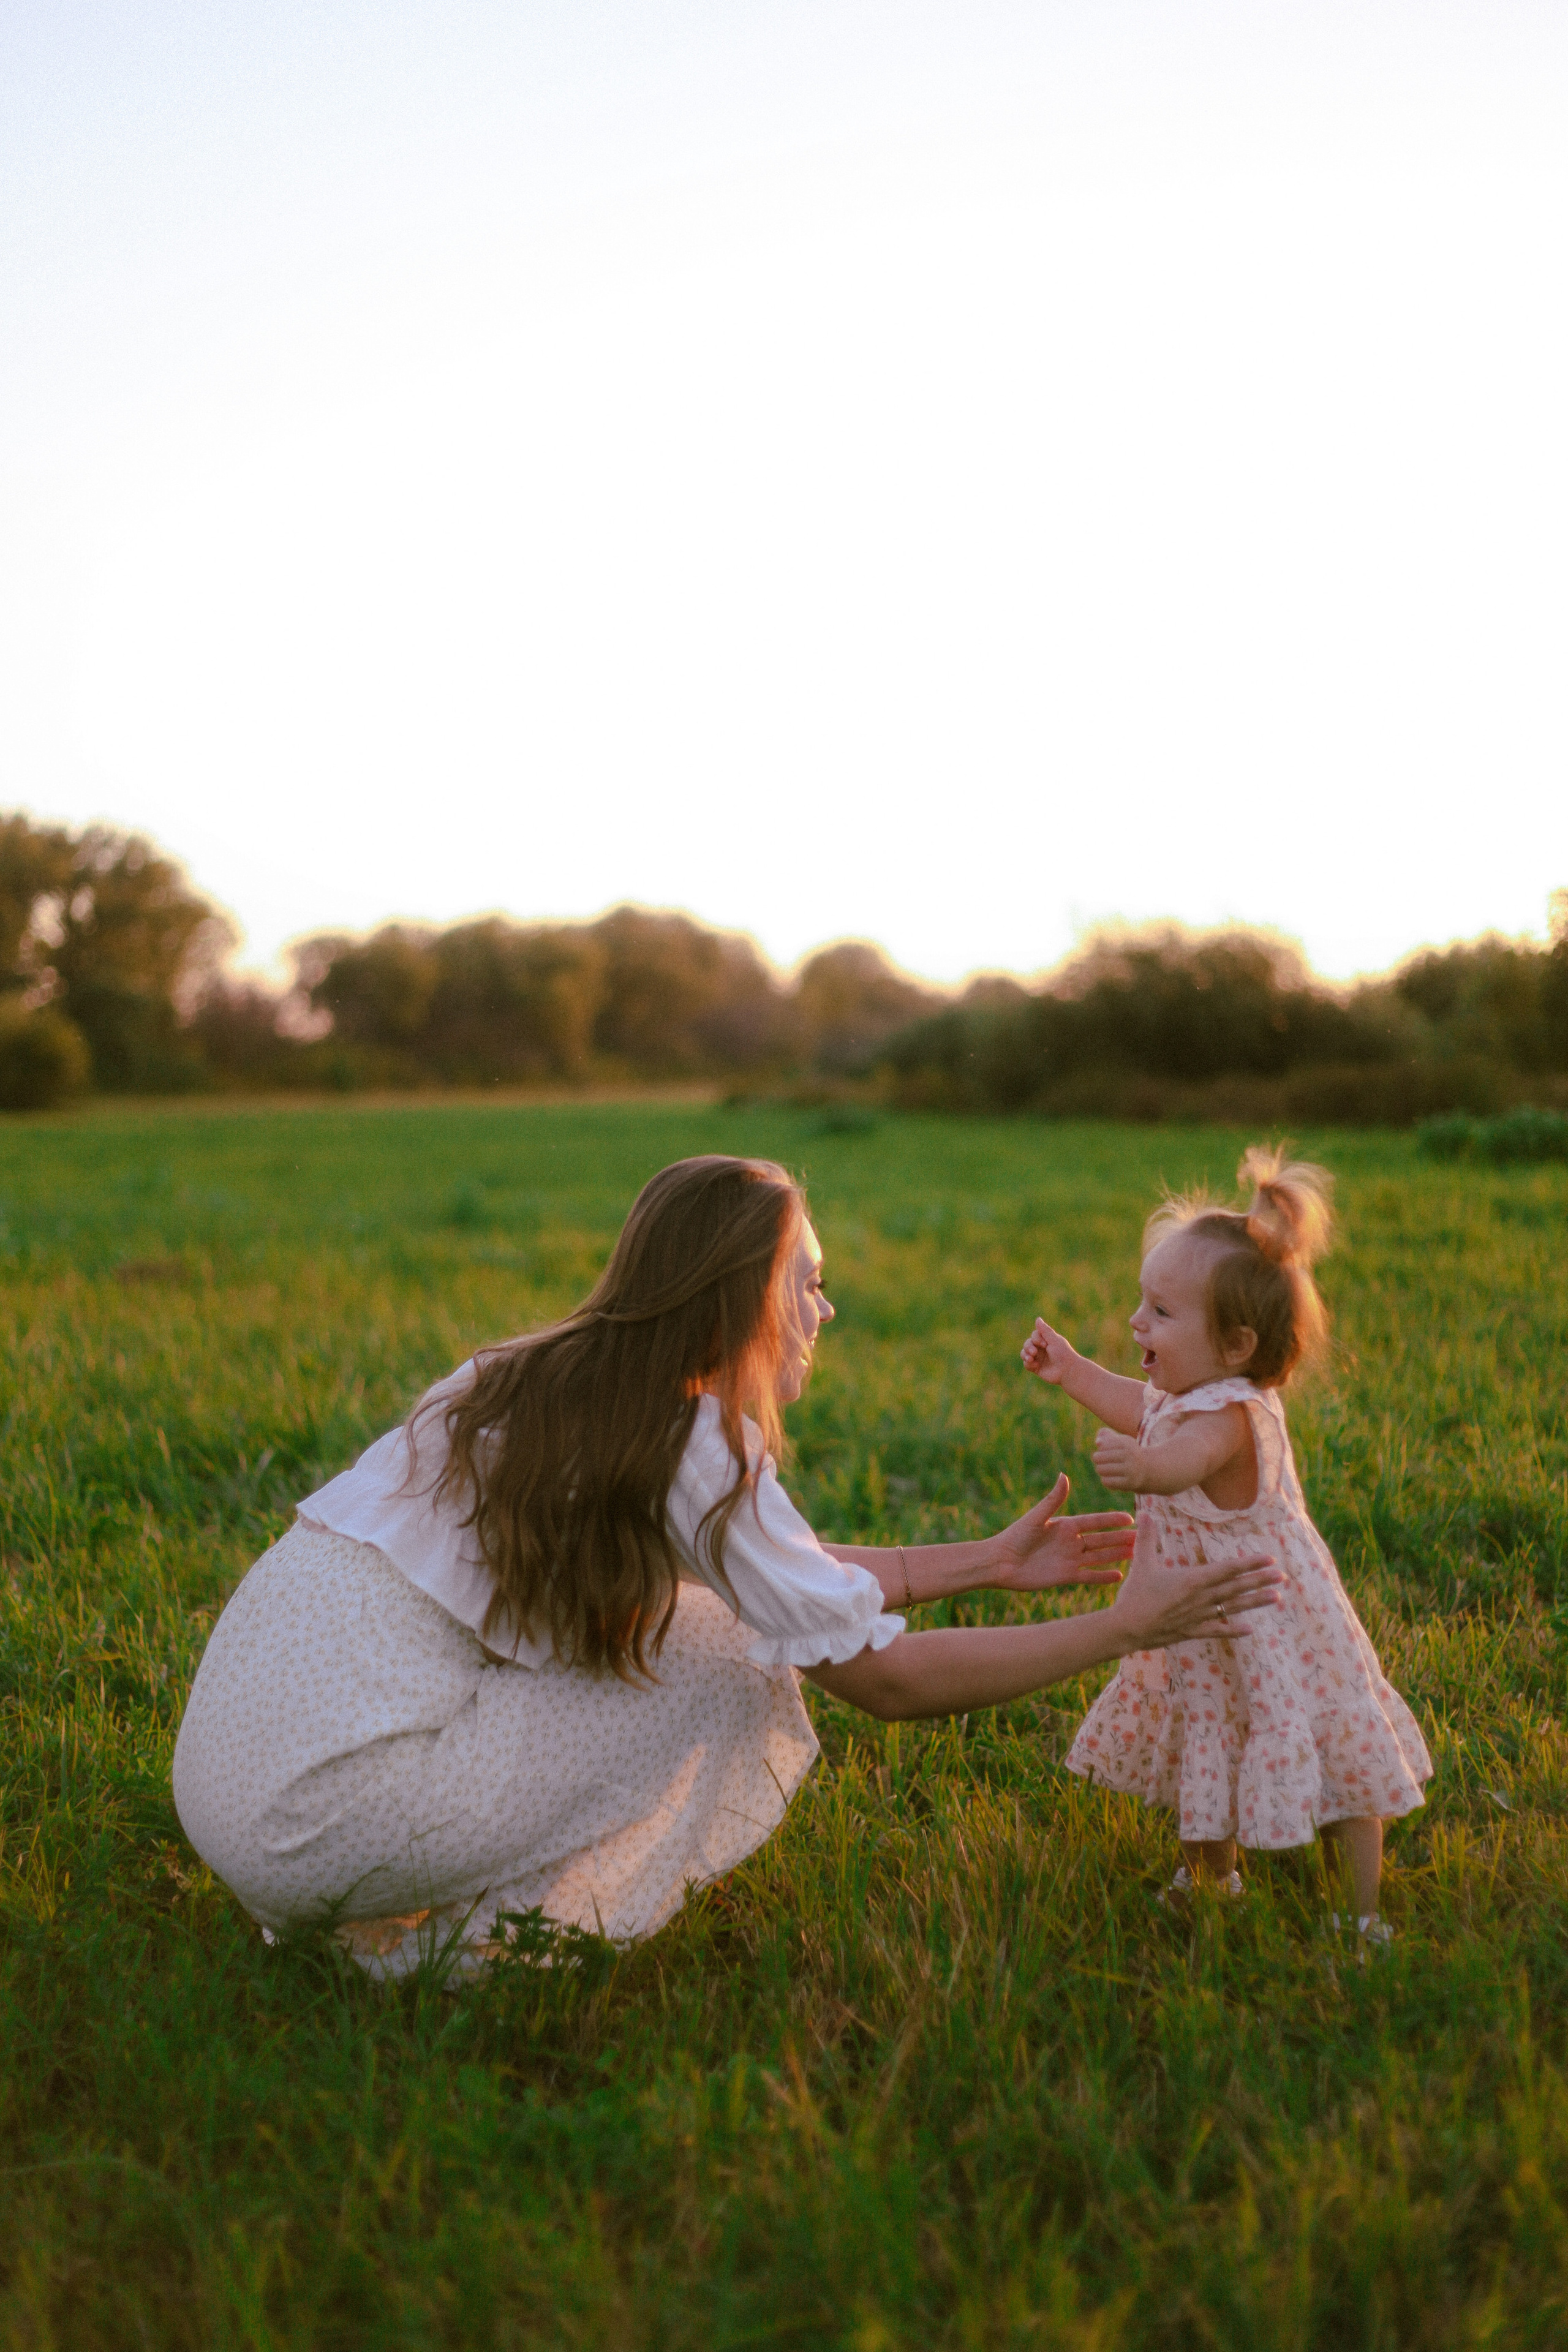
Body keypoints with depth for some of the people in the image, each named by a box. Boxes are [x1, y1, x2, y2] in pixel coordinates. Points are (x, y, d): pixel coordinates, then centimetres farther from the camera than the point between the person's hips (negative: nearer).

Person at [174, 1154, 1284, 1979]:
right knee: (730, 1678, -2)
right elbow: (887, 1674, -6)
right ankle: (457, 1938, 2)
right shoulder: (697, 1446, -12)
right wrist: (1125, 1627, 1)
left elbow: (794, 1571, 24)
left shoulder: (560, 1382, 14)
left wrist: (989, 1562, 25)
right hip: (311, 1799, -8)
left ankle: (402, 1904, 15)